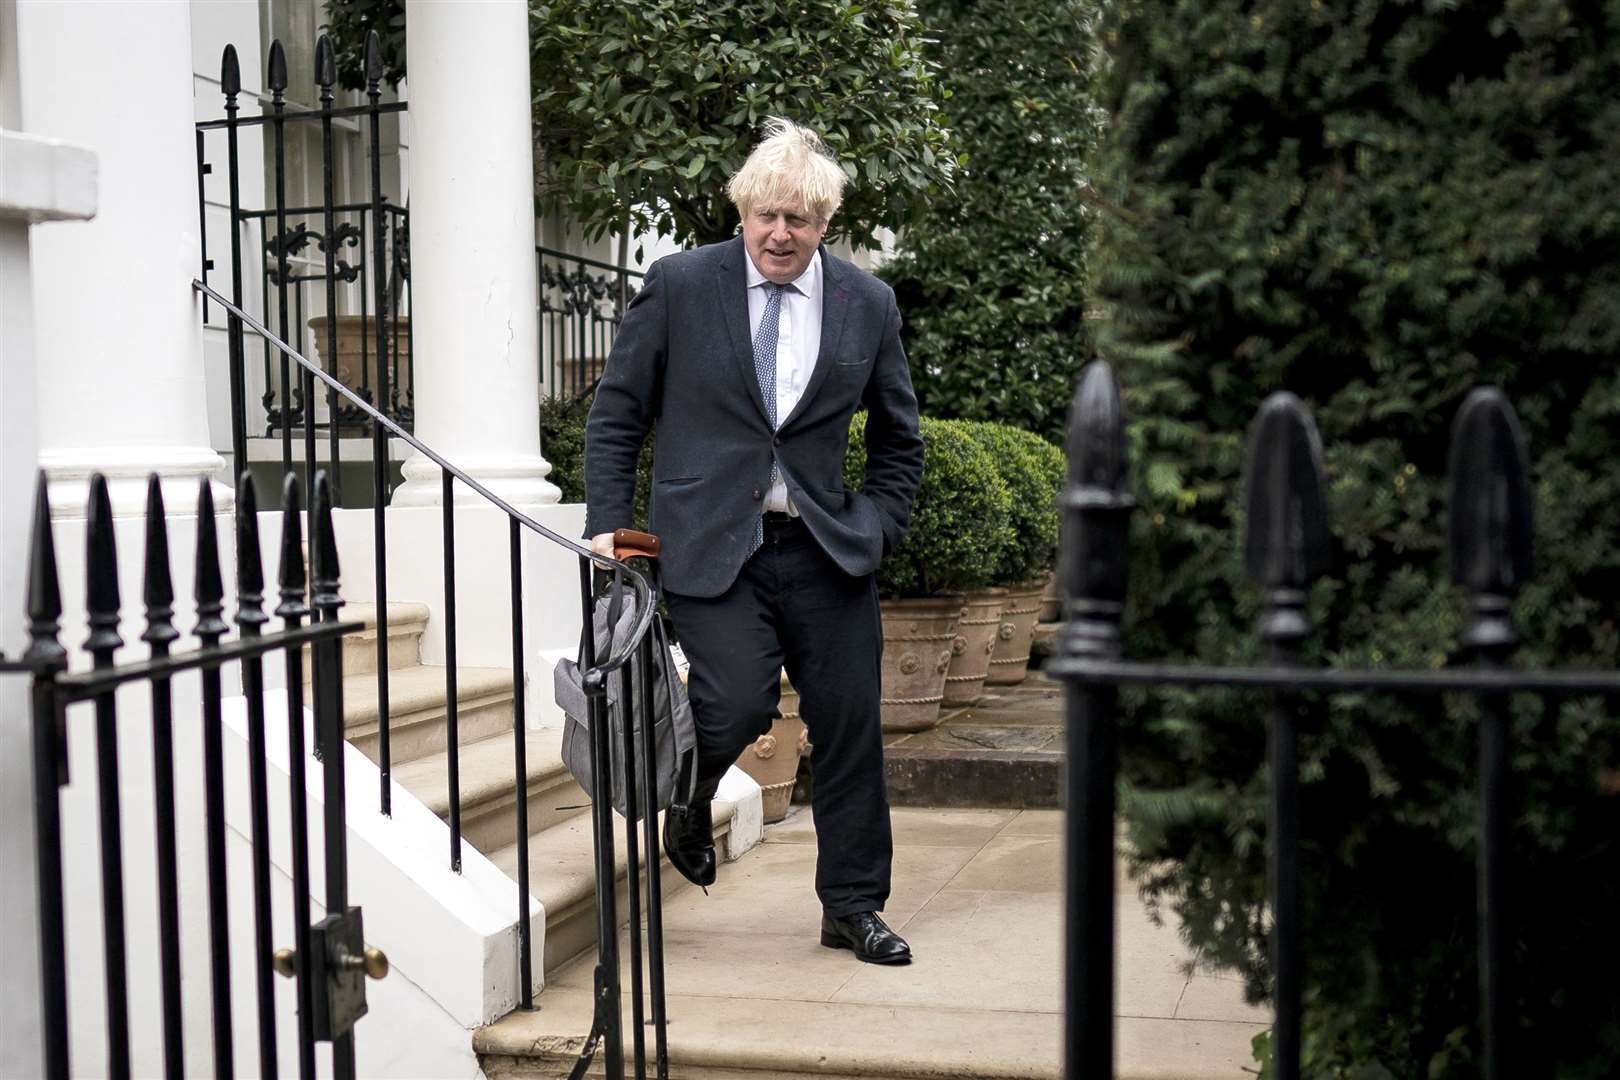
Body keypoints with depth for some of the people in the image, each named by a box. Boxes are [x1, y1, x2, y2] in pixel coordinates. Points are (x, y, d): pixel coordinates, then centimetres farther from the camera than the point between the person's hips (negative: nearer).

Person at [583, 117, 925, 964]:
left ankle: (852, 908, 22)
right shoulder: (678, 285, 0)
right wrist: (606, 523, -2)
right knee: (740, 705, -18)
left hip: (824, 549, 3)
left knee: (849, 728, 4)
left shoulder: (867, 304, 7)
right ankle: (689, 799, 20)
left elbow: (898, 441, 16)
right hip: (711, 546, -3)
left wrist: (874, 530, 3)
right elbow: (616, 412, 5)